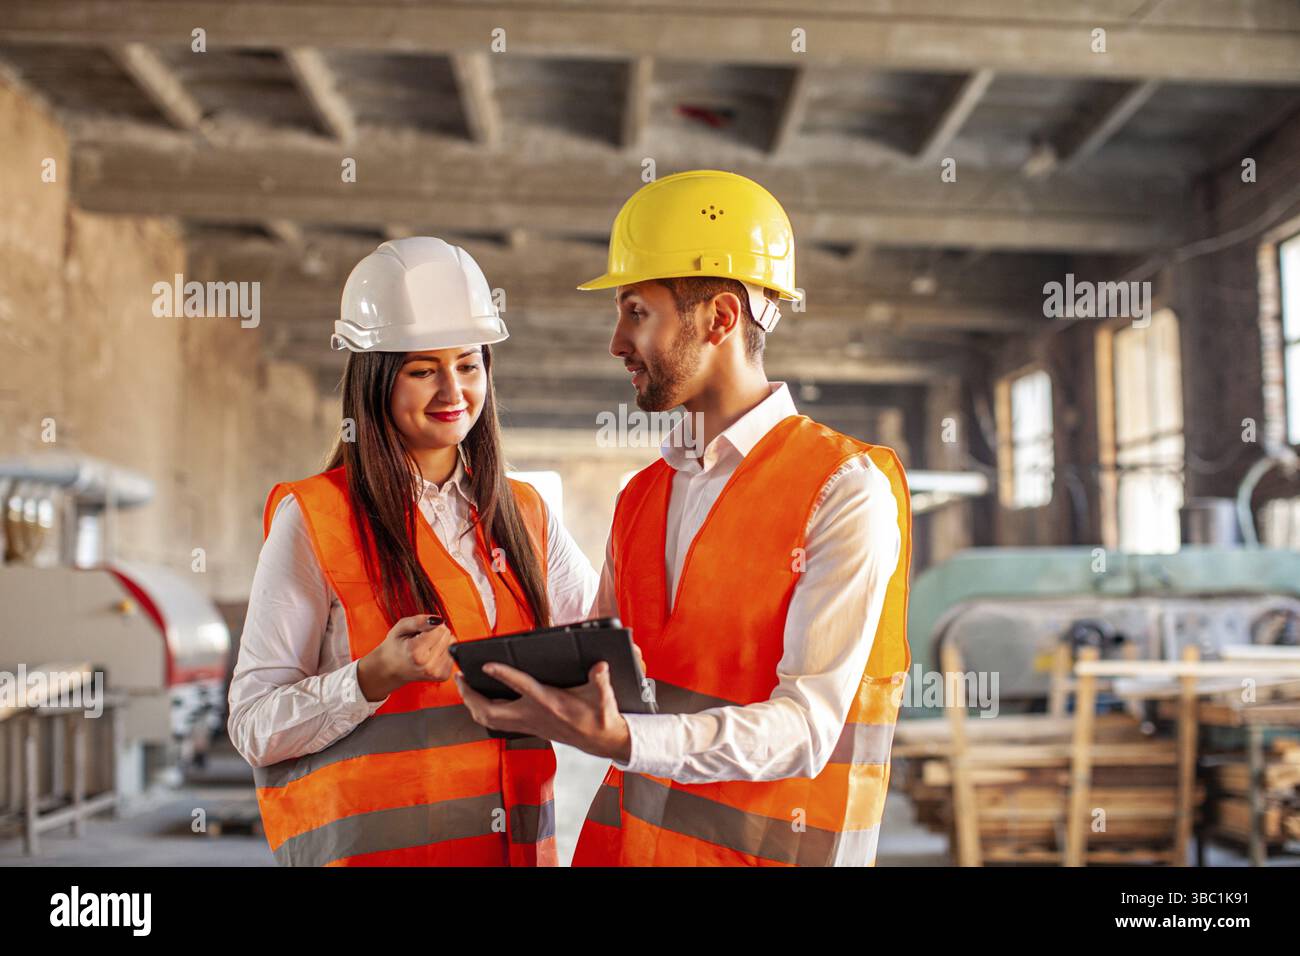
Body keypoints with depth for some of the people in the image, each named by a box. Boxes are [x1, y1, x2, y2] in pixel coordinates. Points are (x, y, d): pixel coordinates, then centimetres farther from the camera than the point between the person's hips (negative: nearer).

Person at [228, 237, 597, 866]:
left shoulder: (525, 515, 8)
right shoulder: (311, 518, -7)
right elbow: (255, 728, -9)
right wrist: (379, 676, -24)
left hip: (516, 841, 5)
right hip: (368, 842, -4)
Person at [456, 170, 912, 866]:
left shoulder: (847, 489, -13)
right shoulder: (640, 497, 8)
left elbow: (806, 729, -20)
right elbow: (599, 683, 10)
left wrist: (621, 739, -32)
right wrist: (521, 697, -10)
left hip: (763, 846, -5)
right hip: (624, 834, 6)